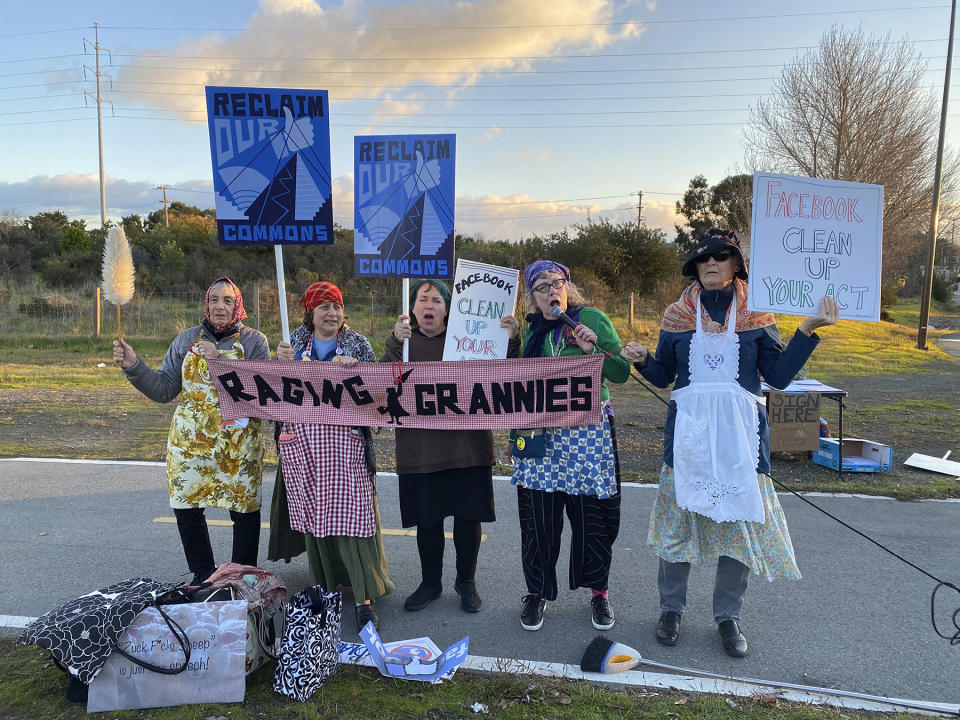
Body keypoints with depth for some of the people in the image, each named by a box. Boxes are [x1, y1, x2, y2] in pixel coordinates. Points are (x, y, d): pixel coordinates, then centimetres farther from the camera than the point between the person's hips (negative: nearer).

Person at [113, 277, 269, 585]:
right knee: (187, 508, 6)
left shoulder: (254, 340, -1)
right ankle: (203, 576, 26)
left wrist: (220, 360, -22)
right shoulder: (187, 339, 8)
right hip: (190, 440, 3)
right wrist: (133, 365, -7)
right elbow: (163, 389, 7)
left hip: (238, 441, -3)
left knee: (245, 509, 2)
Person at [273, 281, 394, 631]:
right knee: (312, 512, 8)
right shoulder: (294, 344, 11)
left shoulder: (359, 345, 6)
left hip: (345, 441, -2)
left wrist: (354, 371, -15)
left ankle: (364, 598, 0)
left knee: (351, 512, -6)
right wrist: (282, 362, -8)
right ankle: (322, 587, 25)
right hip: (303, 442, 2)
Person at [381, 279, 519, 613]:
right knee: (427, 520, 12)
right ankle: (430, 583, 33)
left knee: (468, 517, 9)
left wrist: (510, 341, -19)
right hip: (421, 450, 0)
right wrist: (396, 343, -27)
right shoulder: (402, 342, 3)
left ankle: (466, 581, 31)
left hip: (467, 446, 0)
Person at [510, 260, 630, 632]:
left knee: (591, 516, 4)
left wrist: (593, 350, -19)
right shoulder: (532, 330, 10)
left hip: (587, 433, -3)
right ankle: (537, 592, 24)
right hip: (540, 434, 3)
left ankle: (598, 591, 26)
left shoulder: (592, 318, -1)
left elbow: (622, 373, -7)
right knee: (538, 517, 5)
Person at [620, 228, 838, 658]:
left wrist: (808, 330, -8)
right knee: (680, 515, 5)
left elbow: (779, 375, 0)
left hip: (740, 432, 0)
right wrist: (641, 360, -9)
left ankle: (728, 615, 23)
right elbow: (663, 376, 10)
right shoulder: (678, 315, 5)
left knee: (740, 519, 4)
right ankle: (671, 607, 24)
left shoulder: (755, 315, 3)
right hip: (688, 430, 0)